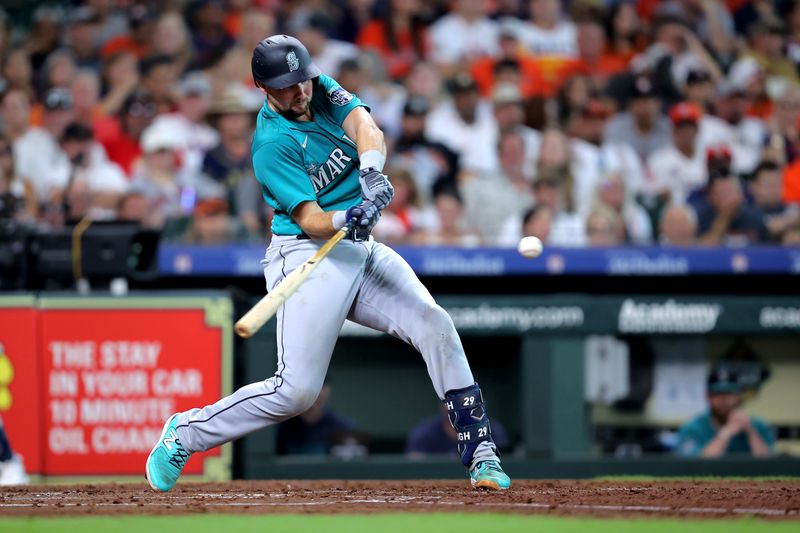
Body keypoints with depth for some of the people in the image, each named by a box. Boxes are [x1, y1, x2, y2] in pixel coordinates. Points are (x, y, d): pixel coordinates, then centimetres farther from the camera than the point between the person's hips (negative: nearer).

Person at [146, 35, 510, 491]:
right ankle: (184, 433, 5)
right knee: (296, 391, -13)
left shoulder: (323, 91, 4)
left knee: (435, 324, -13)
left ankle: (479, 449, -10)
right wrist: (348, 219, -43)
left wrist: (372, 175, -35)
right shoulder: (273, 146, -15)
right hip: (307, 257, -6)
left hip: (360, 250, 6)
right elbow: (311, 221, -22)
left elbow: (367, 130, -15)